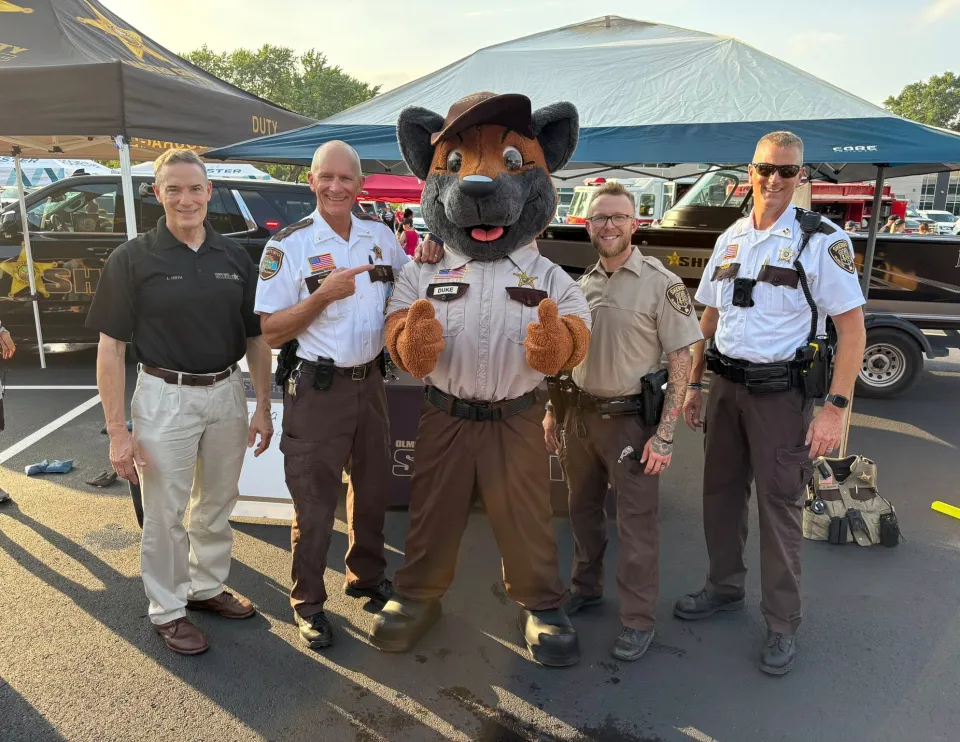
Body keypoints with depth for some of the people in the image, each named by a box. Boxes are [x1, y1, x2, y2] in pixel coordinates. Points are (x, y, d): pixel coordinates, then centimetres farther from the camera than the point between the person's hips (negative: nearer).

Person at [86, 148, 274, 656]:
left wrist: (263, 407, 2)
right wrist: (117, 432, -14)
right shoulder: (132, 260, -8)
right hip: (166, 397, -4)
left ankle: (207, 587, 38)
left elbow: (256, 338, 7)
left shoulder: (234, 257, 3)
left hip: (227, 392, 4)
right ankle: (167, 610, 27)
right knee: (165, 514, 8)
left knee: (217, 505, 18)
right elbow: (111, 348, -9)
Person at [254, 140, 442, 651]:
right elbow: (271, 332, -12)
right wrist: (324, 294, -24)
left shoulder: (380, 237, 4)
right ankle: (307, 603, 24)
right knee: (314, 502, 5)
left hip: (370, 382, 6)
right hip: (317, 391, -5)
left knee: (372, 488, 19)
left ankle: (367, 576, 41)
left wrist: (427, 259, -3)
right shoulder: (288, 245, -10)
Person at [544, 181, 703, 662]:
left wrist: (664, 434, -16)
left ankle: (638, 621, 19)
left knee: (636, 523, 3)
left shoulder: (661, 284, -10)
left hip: (631, 419, -5)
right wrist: (552, 412, 13)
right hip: (579, 415, 6)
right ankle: (586, 588, 39)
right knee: (582, 509, 18)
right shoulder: (581, 285, 8)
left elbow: (681, 361, -11)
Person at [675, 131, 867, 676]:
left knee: (780, 507, 2)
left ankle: (783, 625, 19)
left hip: (782, 392, -5)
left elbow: (852, 328, -12)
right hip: (726, 387, 5)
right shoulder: (730, 240, 9)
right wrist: (694, 385, 12)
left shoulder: (823, 242, -9)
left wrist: (836, 408, -19)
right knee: (721, 493, 15)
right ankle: (725, 587, 36)